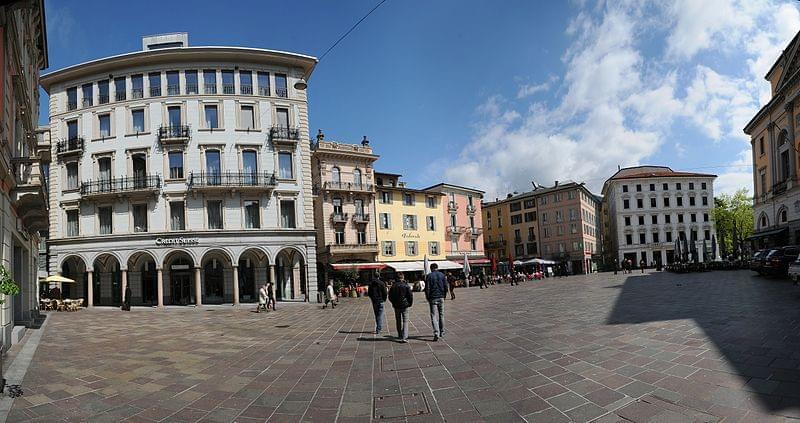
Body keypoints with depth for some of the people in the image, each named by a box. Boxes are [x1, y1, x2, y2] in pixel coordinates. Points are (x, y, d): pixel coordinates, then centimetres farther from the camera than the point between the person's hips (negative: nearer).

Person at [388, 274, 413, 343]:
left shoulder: (393, 286, -2)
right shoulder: (406, 285, -9)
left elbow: (390, 297, 4)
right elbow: (410, 296, -8)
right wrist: (410, 303, 7)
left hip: (396, 306, 3)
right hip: (405, 306, -2)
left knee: (398, 321, 17)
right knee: (405, 321, 0)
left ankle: (400, 336, 28)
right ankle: (404, 337, -12)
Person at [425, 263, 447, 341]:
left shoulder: (429, 276, -5)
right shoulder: (442, 275, 4)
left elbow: (427, 288, -8)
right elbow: (446, 286, 3)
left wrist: (428, 298, 2)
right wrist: (444, 296, 13)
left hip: (433, 298, -3)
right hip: (441, 298, 3)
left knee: (434, 316, -5)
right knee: (441, 315, 15)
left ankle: (436, 333, -19)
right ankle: (442, 333, 22)